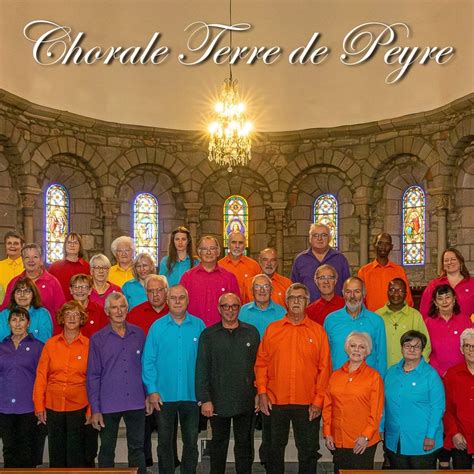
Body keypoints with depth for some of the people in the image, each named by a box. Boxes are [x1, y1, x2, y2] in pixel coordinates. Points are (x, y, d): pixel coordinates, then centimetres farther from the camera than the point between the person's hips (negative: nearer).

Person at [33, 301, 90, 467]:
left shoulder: (88, 345, -1)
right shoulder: (51, 344, 3)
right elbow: (41, 376, 4)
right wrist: (39, 406, 0)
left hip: (78, 407, -2)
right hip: (53, 405, 2)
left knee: (76, 455, 4)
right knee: (56, 453, 10)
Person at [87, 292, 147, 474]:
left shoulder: (138, 334, 4)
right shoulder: (98, 339, -1)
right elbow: (93, 376, -1)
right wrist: (95, 409, -5)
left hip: (136, 404, 1)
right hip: (108, 404, -1)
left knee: (137, 448, 8)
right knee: (107, 450, 10)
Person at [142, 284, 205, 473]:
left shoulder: (198, 325, -1)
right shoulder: (157, 326, -3)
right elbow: (148, 361, -3)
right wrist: (152, 390, -8)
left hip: (191, 394, 1)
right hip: (164, 395, 0)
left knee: (191, 442, 12)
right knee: (165, 442, 12)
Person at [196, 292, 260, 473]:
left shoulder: (252, 333, 4)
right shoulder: (208, 335, 1)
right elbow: (201, 370, -2)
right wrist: (205, 399, -8)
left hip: (245, 401, 1)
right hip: (218, 401, -1)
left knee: (245, 444, 10)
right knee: (218, 444, 13)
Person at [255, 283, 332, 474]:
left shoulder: (318, 331, 2)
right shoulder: (272, 329, 4)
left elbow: (324, 368, -1)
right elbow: (261, 363, 3)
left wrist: (319, 400, -5)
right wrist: (262, 393, -4)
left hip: (308, 404, -1)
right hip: (275, 402, 1)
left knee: (308, 451, 9)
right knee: (275, 449, 13)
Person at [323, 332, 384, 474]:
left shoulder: (374, 376, -3)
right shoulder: (336, 375, 9)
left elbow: (376, 411, -5)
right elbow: (327, 407, 10)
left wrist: (366, 436, -11)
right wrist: (327, 434, 4)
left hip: (363, 442, -4)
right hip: (337, 441, 4)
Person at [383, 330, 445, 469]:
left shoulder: (430, 374, -7)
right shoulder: (391, 372, 9)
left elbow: (437, 407, -10)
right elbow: (384, 403, 13)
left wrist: (431, 435, -15)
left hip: (421, 442, -5)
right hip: (394, 441, 5)